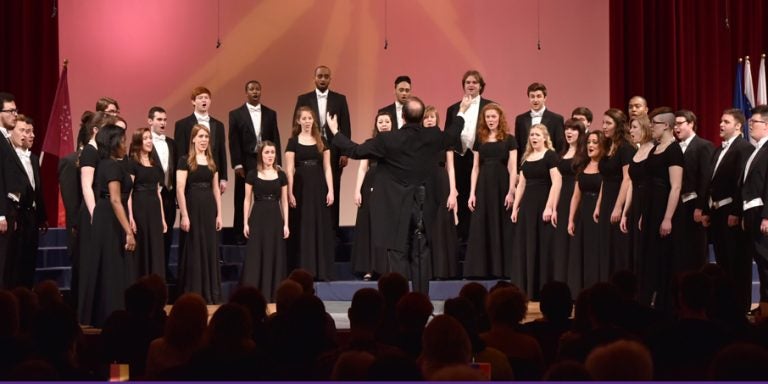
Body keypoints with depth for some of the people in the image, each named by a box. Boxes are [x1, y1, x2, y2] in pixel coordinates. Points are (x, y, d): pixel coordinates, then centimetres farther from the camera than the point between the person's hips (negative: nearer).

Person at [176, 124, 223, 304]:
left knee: (210, 249, 8)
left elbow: (216, 189, 14)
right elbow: (180, 190, -11)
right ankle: (192, 293, 7)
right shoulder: (185, 161, -5)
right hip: (192, 208, -5)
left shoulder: (212, 162, 13)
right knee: (193, 250, -1)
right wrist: (184, 215, -17)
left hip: (209, 208, 6)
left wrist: (219, 214, 8)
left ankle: (210, 294, 15)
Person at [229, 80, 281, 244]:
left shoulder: (270, 114, 9)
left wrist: (277, 163, 0)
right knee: (242, 200, 4)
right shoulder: (236, 114, 2)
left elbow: (275, 140, 7)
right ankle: (241, 235, 12)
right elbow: (234, 141, -2)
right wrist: (237, 164, -9)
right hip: (245, 163, -2)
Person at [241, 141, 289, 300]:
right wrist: (246, 222, -4)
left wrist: (286, 224, 2)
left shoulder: (281, 175, 6)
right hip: (258, 217, -2)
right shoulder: (252, 174, 1)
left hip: (275, 217, 2)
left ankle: (272, 292, 11)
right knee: (255, 255, -4)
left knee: (274, 255, 3)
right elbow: (248, 200, 2)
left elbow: (284, 201, 8)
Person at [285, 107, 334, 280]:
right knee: (302, 229, 1)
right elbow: (289, 170, -3)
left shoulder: (321, 142, 9)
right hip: (301, 188, -2)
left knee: (320, 228, 4)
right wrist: (290, 193, -11)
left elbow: (327, 168, 6)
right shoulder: (293, 142, 2)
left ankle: (321, 271, 10)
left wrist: (330, 190, -3)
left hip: (319, 188, 2)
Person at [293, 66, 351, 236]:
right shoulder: (303, 99, 5)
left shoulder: (340, 99, 5)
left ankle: (332, 231, 8)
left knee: (332, 194, 2)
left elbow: (345, 128, 3)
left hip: (334, 152, 0)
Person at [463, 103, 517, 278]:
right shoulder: (479, 140, 10)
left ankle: (501, 270, 8)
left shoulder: (509, 139, 2)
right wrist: (472, 193, 2)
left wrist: (511, 192, -12)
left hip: (502, 187, -3)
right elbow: (475, 168, 9)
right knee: (480, 230, 2)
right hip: (483, 187, 3)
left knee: (502, 229, 2)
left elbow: (513, 168, -3)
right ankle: (480, 270, 7)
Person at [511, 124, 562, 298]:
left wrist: (550, 208, -20)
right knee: (524, 247, 6)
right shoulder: (527, 157, 14)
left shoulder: (550, 155, -6)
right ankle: (526, 289, 13)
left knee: (543, 247, -2)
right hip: (527, 205, 7)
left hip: (543, 205, -7)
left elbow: (557, 182, -14)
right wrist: (515, 207, 9)